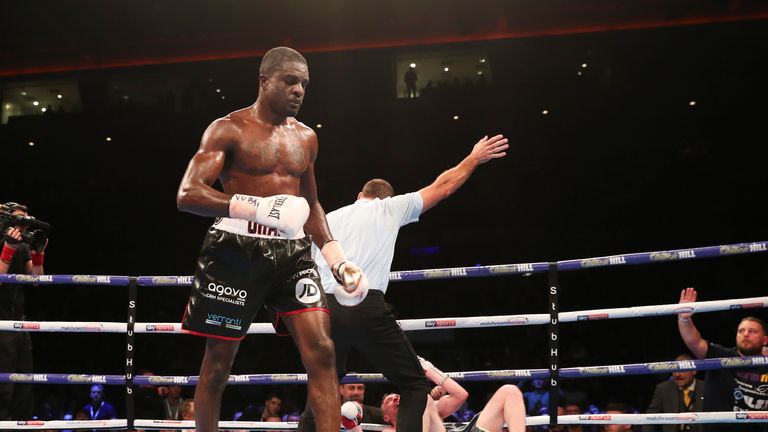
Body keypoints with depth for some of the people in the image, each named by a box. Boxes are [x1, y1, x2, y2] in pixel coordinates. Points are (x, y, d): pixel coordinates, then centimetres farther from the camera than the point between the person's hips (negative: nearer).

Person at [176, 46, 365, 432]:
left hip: (291, 251, 5)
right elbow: (187, 195, -16)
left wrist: (337, 258, 10)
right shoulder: (228, 130, -5)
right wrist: (255, 207, -28)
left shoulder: (305, 137, 14)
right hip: (236, 250, -4)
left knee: (320, 349, -10)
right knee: (218, 361, 3)